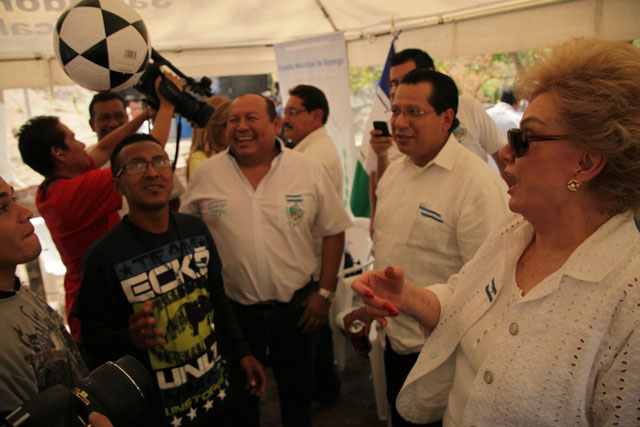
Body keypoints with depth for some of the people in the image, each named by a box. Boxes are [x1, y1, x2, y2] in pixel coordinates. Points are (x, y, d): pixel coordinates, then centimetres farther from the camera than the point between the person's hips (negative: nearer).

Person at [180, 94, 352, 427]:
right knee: (241, 398, 20)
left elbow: (333, 231, 0)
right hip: (233, 308, 1)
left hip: (296, 306, 0)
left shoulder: (310, 171, -5)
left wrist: (325, 292, -3)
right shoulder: (205, 174, -4)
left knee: (298, 392, 19)